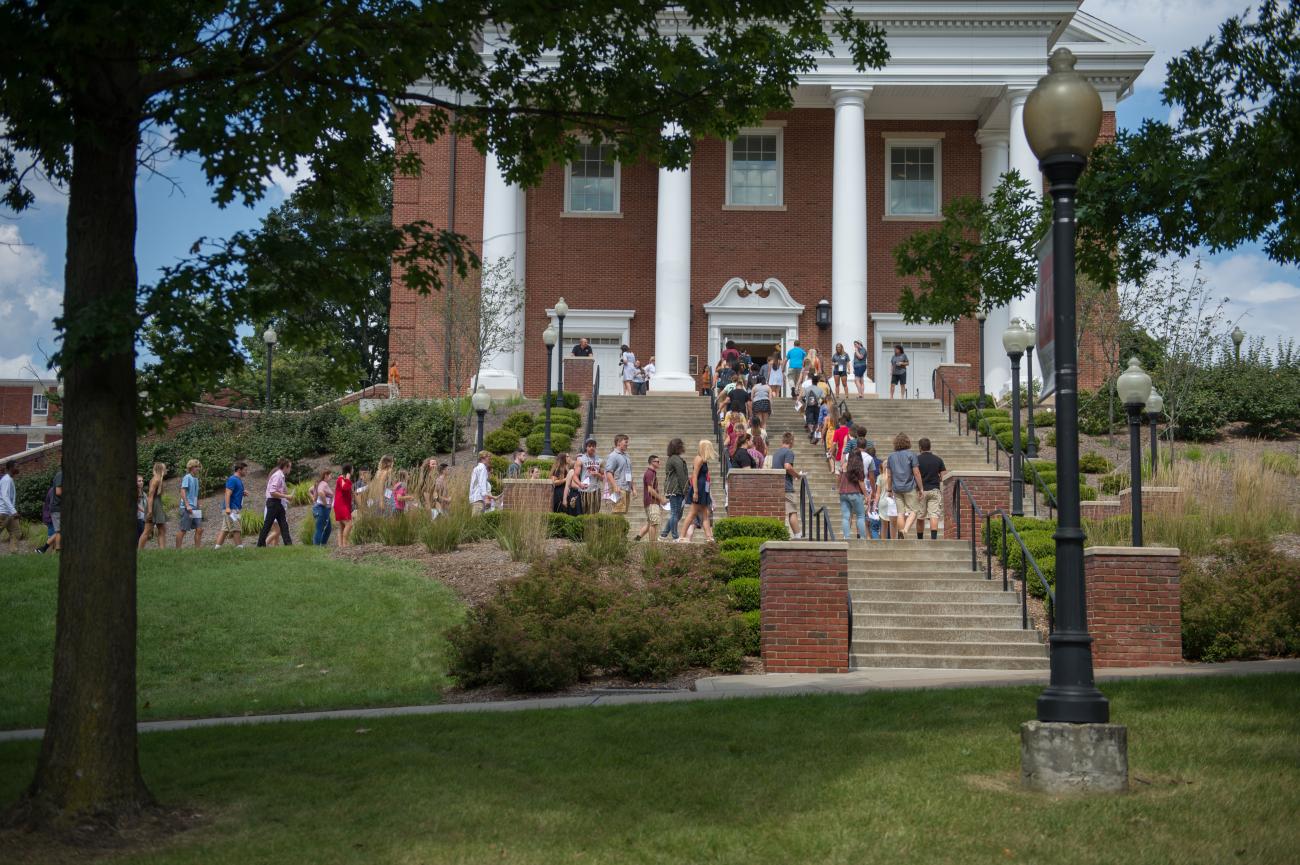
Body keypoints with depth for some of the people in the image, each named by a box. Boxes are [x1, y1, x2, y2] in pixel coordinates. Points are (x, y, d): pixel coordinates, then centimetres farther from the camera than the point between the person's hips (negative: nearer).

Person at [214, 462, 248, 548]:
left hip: (234, 509, 10)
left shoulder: (239, 480, 18)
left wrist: (243, 493, 9)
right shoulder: (232, 479, -11)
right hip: (231, 508, -10)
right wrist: (227, 508, -26)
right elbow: (228, 493, -19)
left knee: (225, 529, 8)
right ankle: (239, 547, -4)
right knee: (237, 528, -7)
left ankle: (217, 546, 9)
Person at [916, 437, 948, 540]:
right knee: (934, 515, -6)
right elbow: (943, 476, 4)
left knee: (920, 517, 9)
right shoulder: (938, 459, 4)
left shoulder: (917, 459, -3)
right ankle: (934, 537, -21)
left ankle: (919, 539, 18)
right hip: (934, 490, 1)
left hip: (921, 490, -1)